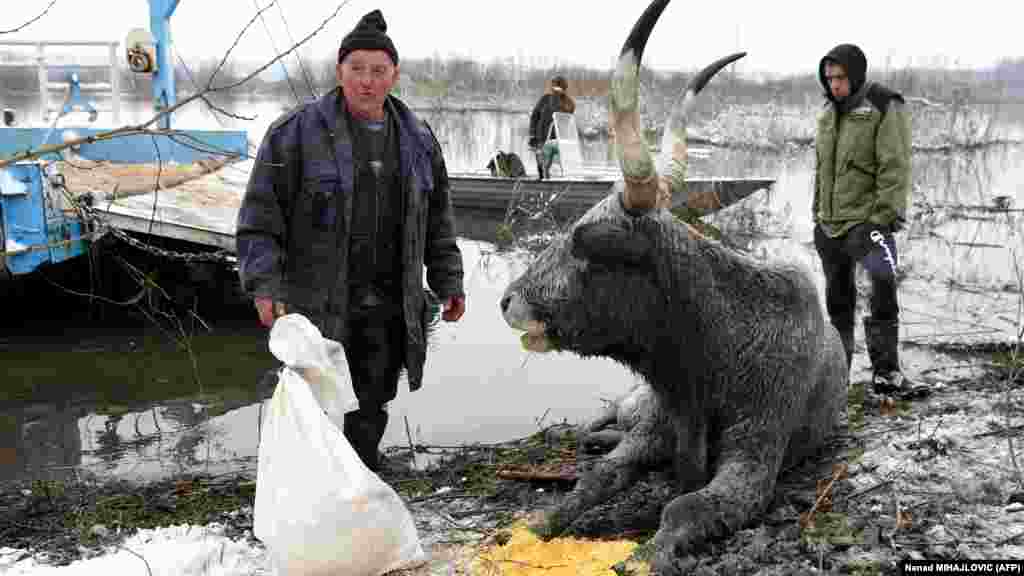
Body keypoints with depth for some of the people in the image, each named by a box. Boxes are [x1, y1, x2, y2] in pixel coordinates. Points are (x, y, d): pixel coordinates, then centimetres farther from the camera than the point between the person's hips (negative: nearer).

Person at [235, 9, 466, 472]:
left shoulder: (417, 140, 7)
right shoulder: (296, 133, -7)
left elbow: (436, 220, 15)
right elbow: (260, 214, -9)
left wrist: (448, 283, 12)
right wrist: (264, 288, -17)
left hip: (388, 309, 4)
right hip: (318, 302, -4)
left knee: (373, 404, 12)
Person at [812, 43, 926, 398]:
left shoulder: (884, 109, -7)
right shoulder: (829, 111, 14)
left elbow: (895, 169, -14)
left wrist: (884, 218, -20)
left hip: (867, 220, -7)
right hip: (830, 225, 7)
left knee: (882, 292, -17)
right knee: (838, 299, 14)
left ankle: (885, 372, -12)